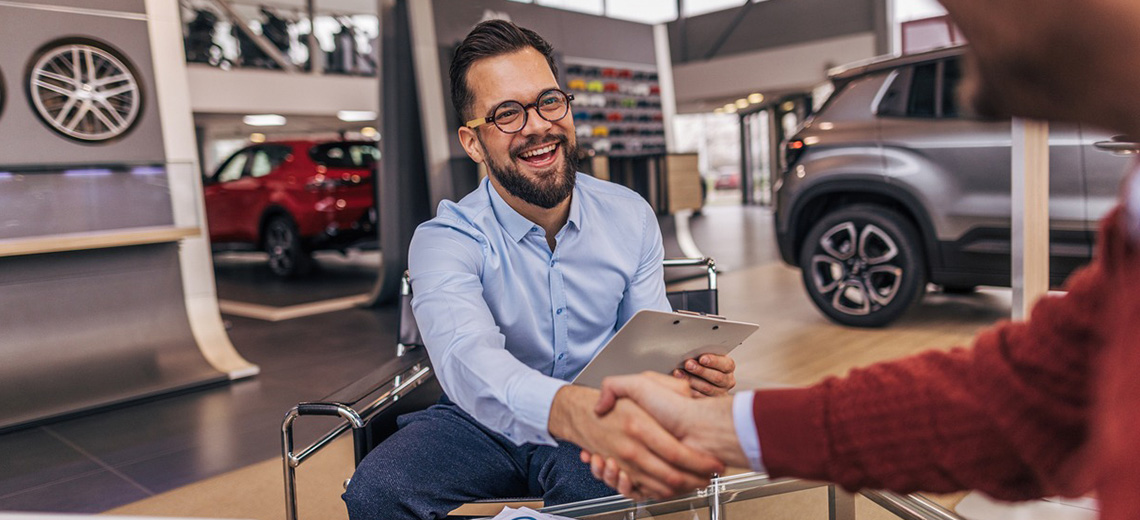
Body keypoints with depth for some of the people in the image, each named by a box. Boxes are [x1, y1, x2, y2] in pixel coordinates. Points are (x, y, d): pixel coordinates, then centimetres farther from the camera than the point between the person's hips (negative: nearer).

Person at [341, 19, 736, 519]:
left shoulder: (631, 217, -4)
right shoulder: (445, 240, -17)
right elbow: (467, 361, -38)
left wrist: (691, 367, -26)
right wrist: (581, 412, -59)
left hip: (595, 426, 0)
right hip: (481, 425, 0)